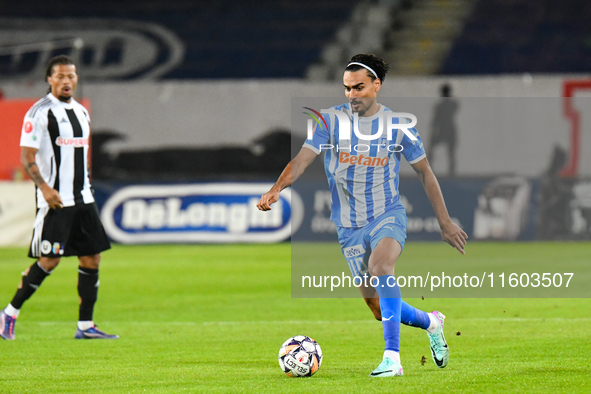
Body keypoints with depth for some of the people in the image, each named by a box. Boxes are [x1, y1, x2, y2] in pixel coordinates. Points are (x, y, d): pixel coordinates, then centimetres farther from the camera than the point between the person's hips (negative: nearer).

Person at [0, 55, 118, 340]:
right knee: (49, 260, -9)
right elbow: (26, 157, -11)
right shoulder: (40, 112, -8)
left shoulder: (81, 112, 15)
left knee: (92, 257, 2)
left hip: (82, 199, 7)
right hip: (54, 199, -7)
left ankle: (85, 326, 7)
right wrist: (44, 186, -22)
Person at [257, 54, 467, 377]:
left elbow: (425, 172, 7)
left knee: (380, 266, -35)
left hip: (388, 215, -2)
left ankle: (392, 358, -37)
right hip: (349, 225, 3)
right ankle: (431, 323, 37)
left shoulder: (398, 125, -2)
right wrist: (277, 188, -32)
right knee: (378, 309, 5)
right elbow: (303, 158, -12)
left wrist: (445, 223, 9)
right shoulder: (331, 121, -2)